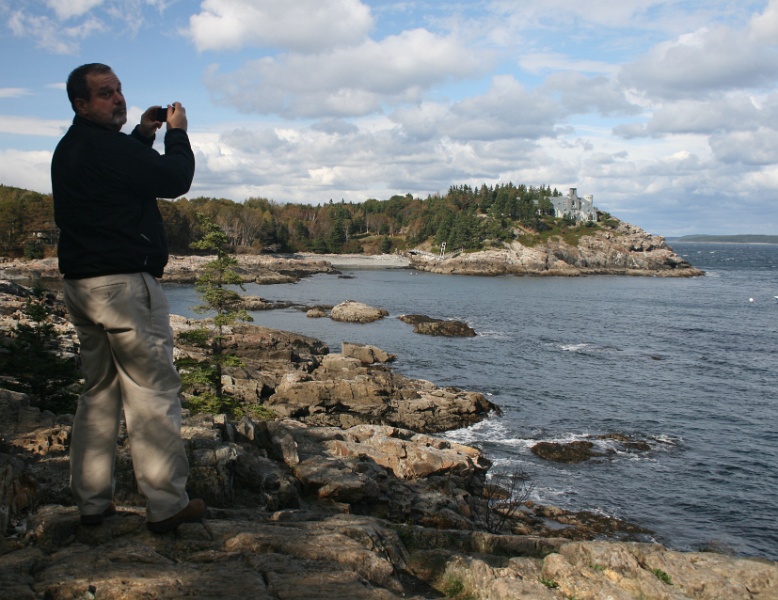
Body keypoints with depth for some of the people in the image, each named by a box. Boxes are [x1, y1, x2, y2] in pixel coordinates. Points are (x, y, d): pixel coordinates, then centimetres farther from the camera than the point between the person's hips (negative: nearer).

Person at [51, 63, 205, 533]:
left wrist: (143, 135, 21)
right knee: (153, 393, -4)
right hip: (125, 283, -10)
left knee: (100, 393, 15)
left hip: (82, 286, 10)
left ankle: (93, 503, 21)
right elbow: (174, 180, -11)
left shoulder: (70, 150, 16)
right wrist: (177, 132, 4)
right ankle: (166, 506, 0)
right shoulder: (104, 146, -14)